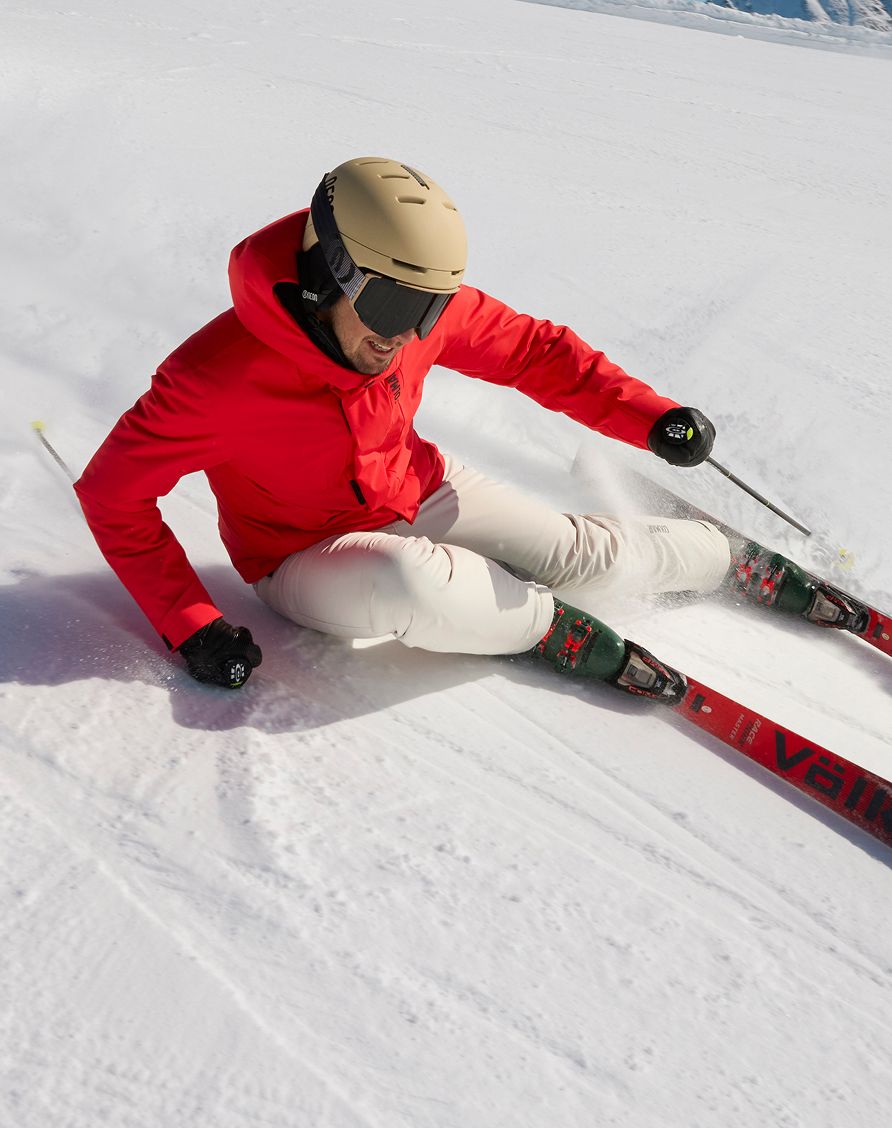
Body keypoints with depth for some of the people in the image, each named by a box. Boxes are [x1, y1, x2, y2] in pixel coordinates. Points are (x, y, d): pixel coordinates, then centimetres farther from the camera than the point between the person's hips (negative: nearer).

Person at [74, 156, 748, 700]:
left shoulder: (422, 304, -18)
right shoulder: (220, 375, -32)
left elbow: (534, 350, -2)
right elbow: (113, 492, -22)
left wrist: (650, 416, -10)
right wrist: (190, 626, -28)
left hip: (421, 494, 5)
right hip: (307, 554, -4)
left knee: (579, 557, -5)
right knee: (408, 582, -38)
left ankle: (734, 558, 23)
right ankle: (563, 632, -12)